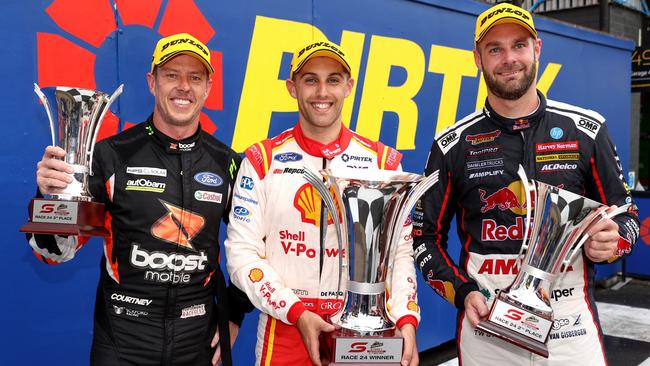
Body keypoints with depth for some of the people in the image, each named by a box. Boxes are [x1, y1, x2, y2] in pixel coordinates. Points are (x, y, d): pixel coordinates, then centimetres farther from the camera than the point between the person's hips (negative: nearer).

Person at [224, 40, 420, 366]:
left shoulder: (382, 162, 2)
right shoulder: (262, 161, -2)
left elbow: (399, 251, 1)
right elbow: (242, 252, -6)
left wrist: (406, 319, -12)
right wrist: (298, 313, -15)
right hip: (284, 330, -1)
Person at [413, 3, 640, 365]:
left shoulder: (586, 129, -1)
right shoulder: (453, 144, -2)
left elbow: (627, 216, 7)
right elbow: (426, 235, 3)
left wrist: (609, 243, -15)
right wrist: (462, 293, -11)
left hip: (571, 326, 1)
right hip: (486, 327, 0)